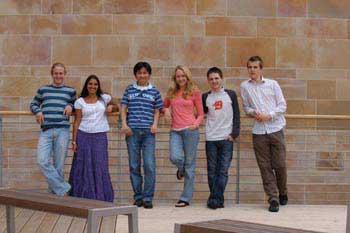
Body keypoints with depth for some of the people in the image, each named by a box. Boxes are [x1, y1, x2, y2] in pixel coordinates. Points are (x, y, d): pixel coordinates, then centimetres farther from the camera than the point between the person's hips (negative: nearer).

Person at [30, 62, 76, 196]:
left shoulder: (70, 91, 13)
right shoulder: (43, 90, 14)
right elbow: (33, 104, 22)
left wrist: (70, 106, 4)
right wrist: (37, 111, 1)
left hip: (62, 131, 0)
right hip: (45, 131, 0)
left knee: (59, 165, 0)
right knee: (42, 161, -16)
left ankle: (54, 192, 11)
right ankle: (63, 189, -10)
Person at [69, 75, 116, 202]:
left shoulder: (104, 98, 8)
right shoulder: (80, 102, 4)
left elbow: (112, 104, 29)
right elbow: (77, 122, 3)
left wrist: (111, 106, 5)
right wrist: (74, 141, -3)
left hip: (100, 136, 1)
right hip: (83, 136, -1)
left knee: (100, 166, -1)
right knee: (84, 167, 2)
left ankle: (101, 197, 5)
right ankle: (83, 197, 8)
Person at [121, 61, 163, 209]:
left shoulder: (154, 91, 10)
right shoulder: (129, 90, 12)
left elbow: (157, 111, 12)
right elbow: (123, 108, 10)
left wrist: (155, 124, -4)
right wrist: (124, 124, -3)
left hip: (148, 132, -1)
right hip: (132, 131, 1)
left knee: (149, 165, -9)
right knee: (134, 166, 4)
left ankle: (148, 198, -2)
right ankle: (138, 197, 13)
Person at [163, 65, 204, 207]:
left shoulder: (194, 92, 3)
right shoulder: (172, 92, 12)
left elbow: (201, 114, 7)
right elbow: (164, 106, 28)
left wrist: (196, 124, -12)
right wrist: (166, 110, 4)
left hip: (190, 130, -3)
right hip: (175, 131, 3)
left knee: (189, 164, -1)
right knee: (175, 158, -19)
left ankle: (186, 198, 7)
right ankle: (181, 169, 21)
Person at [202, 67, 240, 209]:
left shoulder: (231, 94, 5)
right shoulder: (205, 97, 9)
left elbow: (236, 116, 3)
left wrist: (234, 134, -5)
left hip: (227, 139, -2)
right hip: (211, 139, 2)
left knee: (223, 171, -8)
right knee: (212, 171, 2)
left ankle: (214, 199, -9)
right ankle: (218, 200, 8)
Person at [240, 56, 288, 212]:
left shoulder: (272, 84, 4)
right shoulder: (244, 86, 8)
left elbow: (282, 106, 3)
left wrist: (269, 115, -11)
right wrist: (253, 112, -7)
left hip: (275, 128, -1)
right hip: (258, 131, 1)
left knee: (279, 164, 0)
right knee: (265, 167, -1)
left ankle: (283, 193, 24)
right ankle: (273, 198, 5)